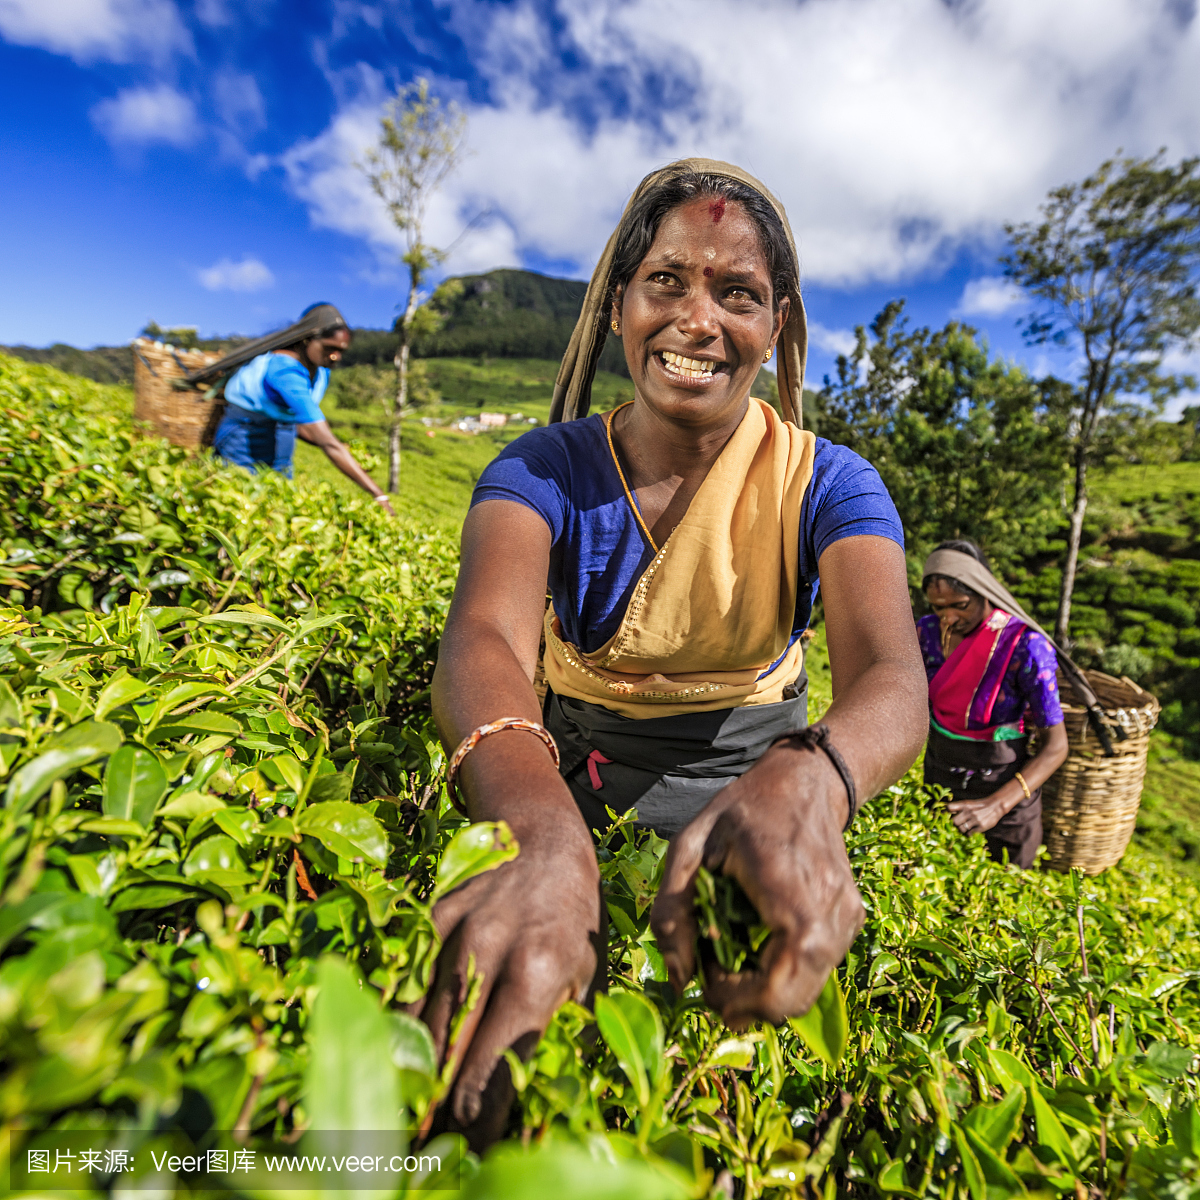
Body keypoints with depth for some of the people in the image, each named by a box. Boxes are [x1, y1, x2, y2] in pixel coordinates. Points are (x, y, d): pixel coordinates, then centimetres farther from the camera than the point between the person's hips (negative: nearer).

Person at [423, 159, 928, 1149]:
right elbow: (484, 638, -33)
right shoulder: (546, 469, -14)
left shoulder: (828, 485, -12)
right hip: (575, 770, 0)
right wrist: (541, 832, -54)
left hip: (751, 777, 1)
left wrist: (804, 782, -52)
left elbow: (892, 679, -28)